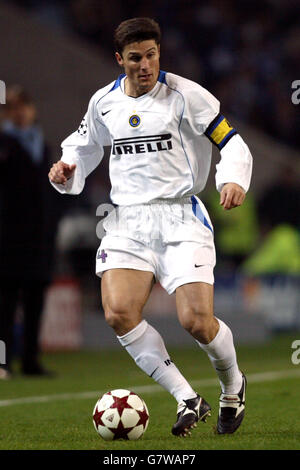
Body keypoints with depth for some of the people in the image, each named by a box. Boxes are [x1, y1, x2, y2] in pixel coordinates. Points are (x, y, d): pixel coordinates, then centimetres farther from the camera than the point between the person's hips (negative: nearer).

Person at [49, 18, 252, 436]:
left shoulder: (184, 95, -4)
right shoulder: (104, 102, 10)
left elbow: (232, 143, -3)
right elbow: (84, 147, 28)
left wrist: (234, 181, -23)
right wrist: (66, 170, 6)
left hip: (180, 217, -4)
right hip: (127, 221, 4)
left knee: (196, 321, -15)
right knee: (118, 313, -18)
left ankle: (233, 385, 19)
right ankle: (188, 400, -6)